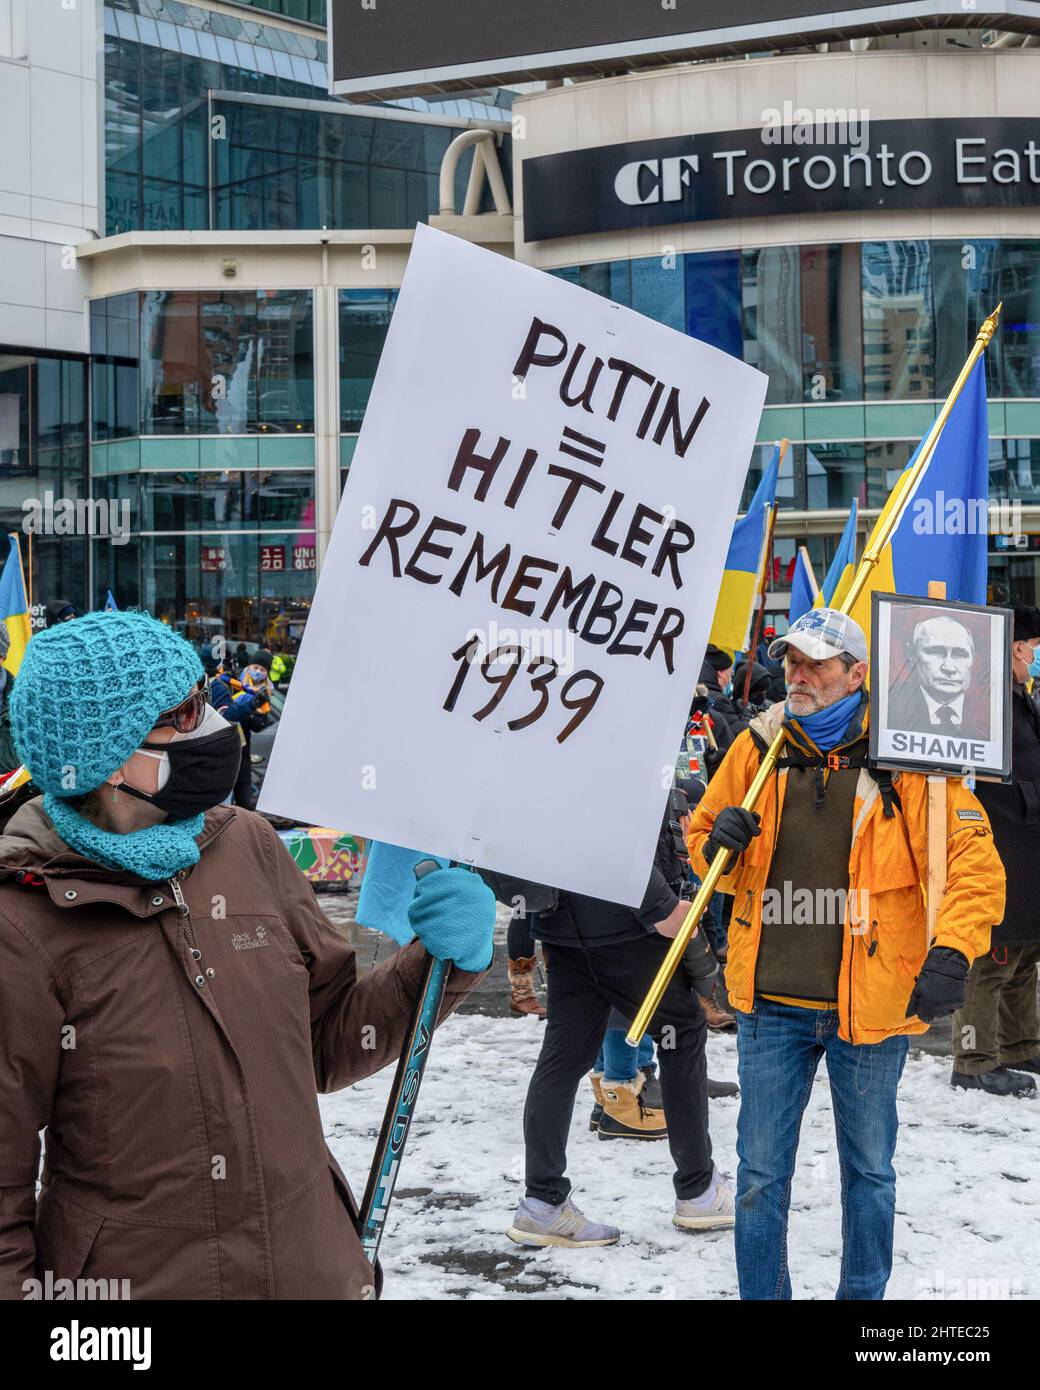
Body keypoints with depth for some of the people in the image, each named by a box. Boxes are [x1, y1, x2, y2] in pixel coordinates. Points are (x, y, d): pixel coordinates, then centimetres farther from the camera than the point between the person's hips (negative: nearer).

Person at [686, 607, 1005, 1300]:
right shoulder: (760, 747, 2)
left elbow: (973, 865, -9)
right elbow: (703, 838, 14)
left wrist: (950, 954, -22)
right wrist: (719, 844, -10)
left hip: (869, 1006, -2)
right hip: (771, 1006, 2)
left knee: (869, 1171, 15)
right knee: (761, 1173, 9)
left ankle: (865, 1294, 33)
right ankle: (763, 1294, 25)